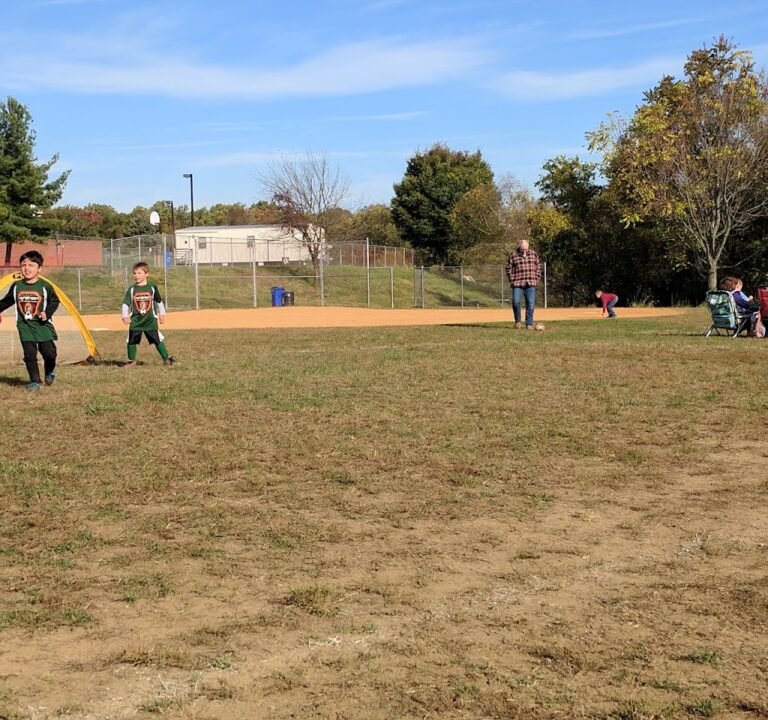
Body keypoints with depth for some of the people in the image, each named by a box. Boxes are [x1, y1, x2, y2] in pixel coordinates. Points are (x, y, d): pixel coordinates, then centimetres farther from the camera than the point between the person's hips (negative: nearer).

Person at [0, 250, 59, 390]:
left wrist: (47, 313, -14)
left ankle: (50, 371, 28)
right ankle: (35, 381, 8)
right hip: (25, 326, 2)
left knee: (49, 352, -3)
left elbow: (54, 301, 1)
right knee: (29, 354, -1)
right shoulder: (16, 286, 0)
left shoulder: (45, 286, -9)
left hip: (43, 325, -2)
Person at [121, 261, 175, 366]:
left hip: (150, 320, -1)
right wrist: (125, 316, -11)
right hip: (135, 321, 1)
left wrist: (162, 314, 15)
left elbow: (159, 301, 12)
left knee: (158, 340, 0)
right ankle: (131, 360, 19)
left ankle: (166, 358, 7)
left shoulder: (152, 287, 0)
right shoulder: (131, 289, -1)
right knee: (132, 341, 4)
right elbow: (125, 303, -1)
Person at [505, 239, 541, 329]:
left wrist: (536, 279, 5)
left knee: (530, 304, -1)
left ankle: (529, 324, 6)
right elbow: (509, 269, 6)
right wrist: (512, 281, -2)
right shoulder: (513, 256, 3)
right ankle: (517, 321, 8)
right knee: (516, 302, -13)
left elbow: (538, 267, 14)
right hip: (517, 284, -2)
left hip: (531, 284, 2)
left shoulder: (534, 254, 9)